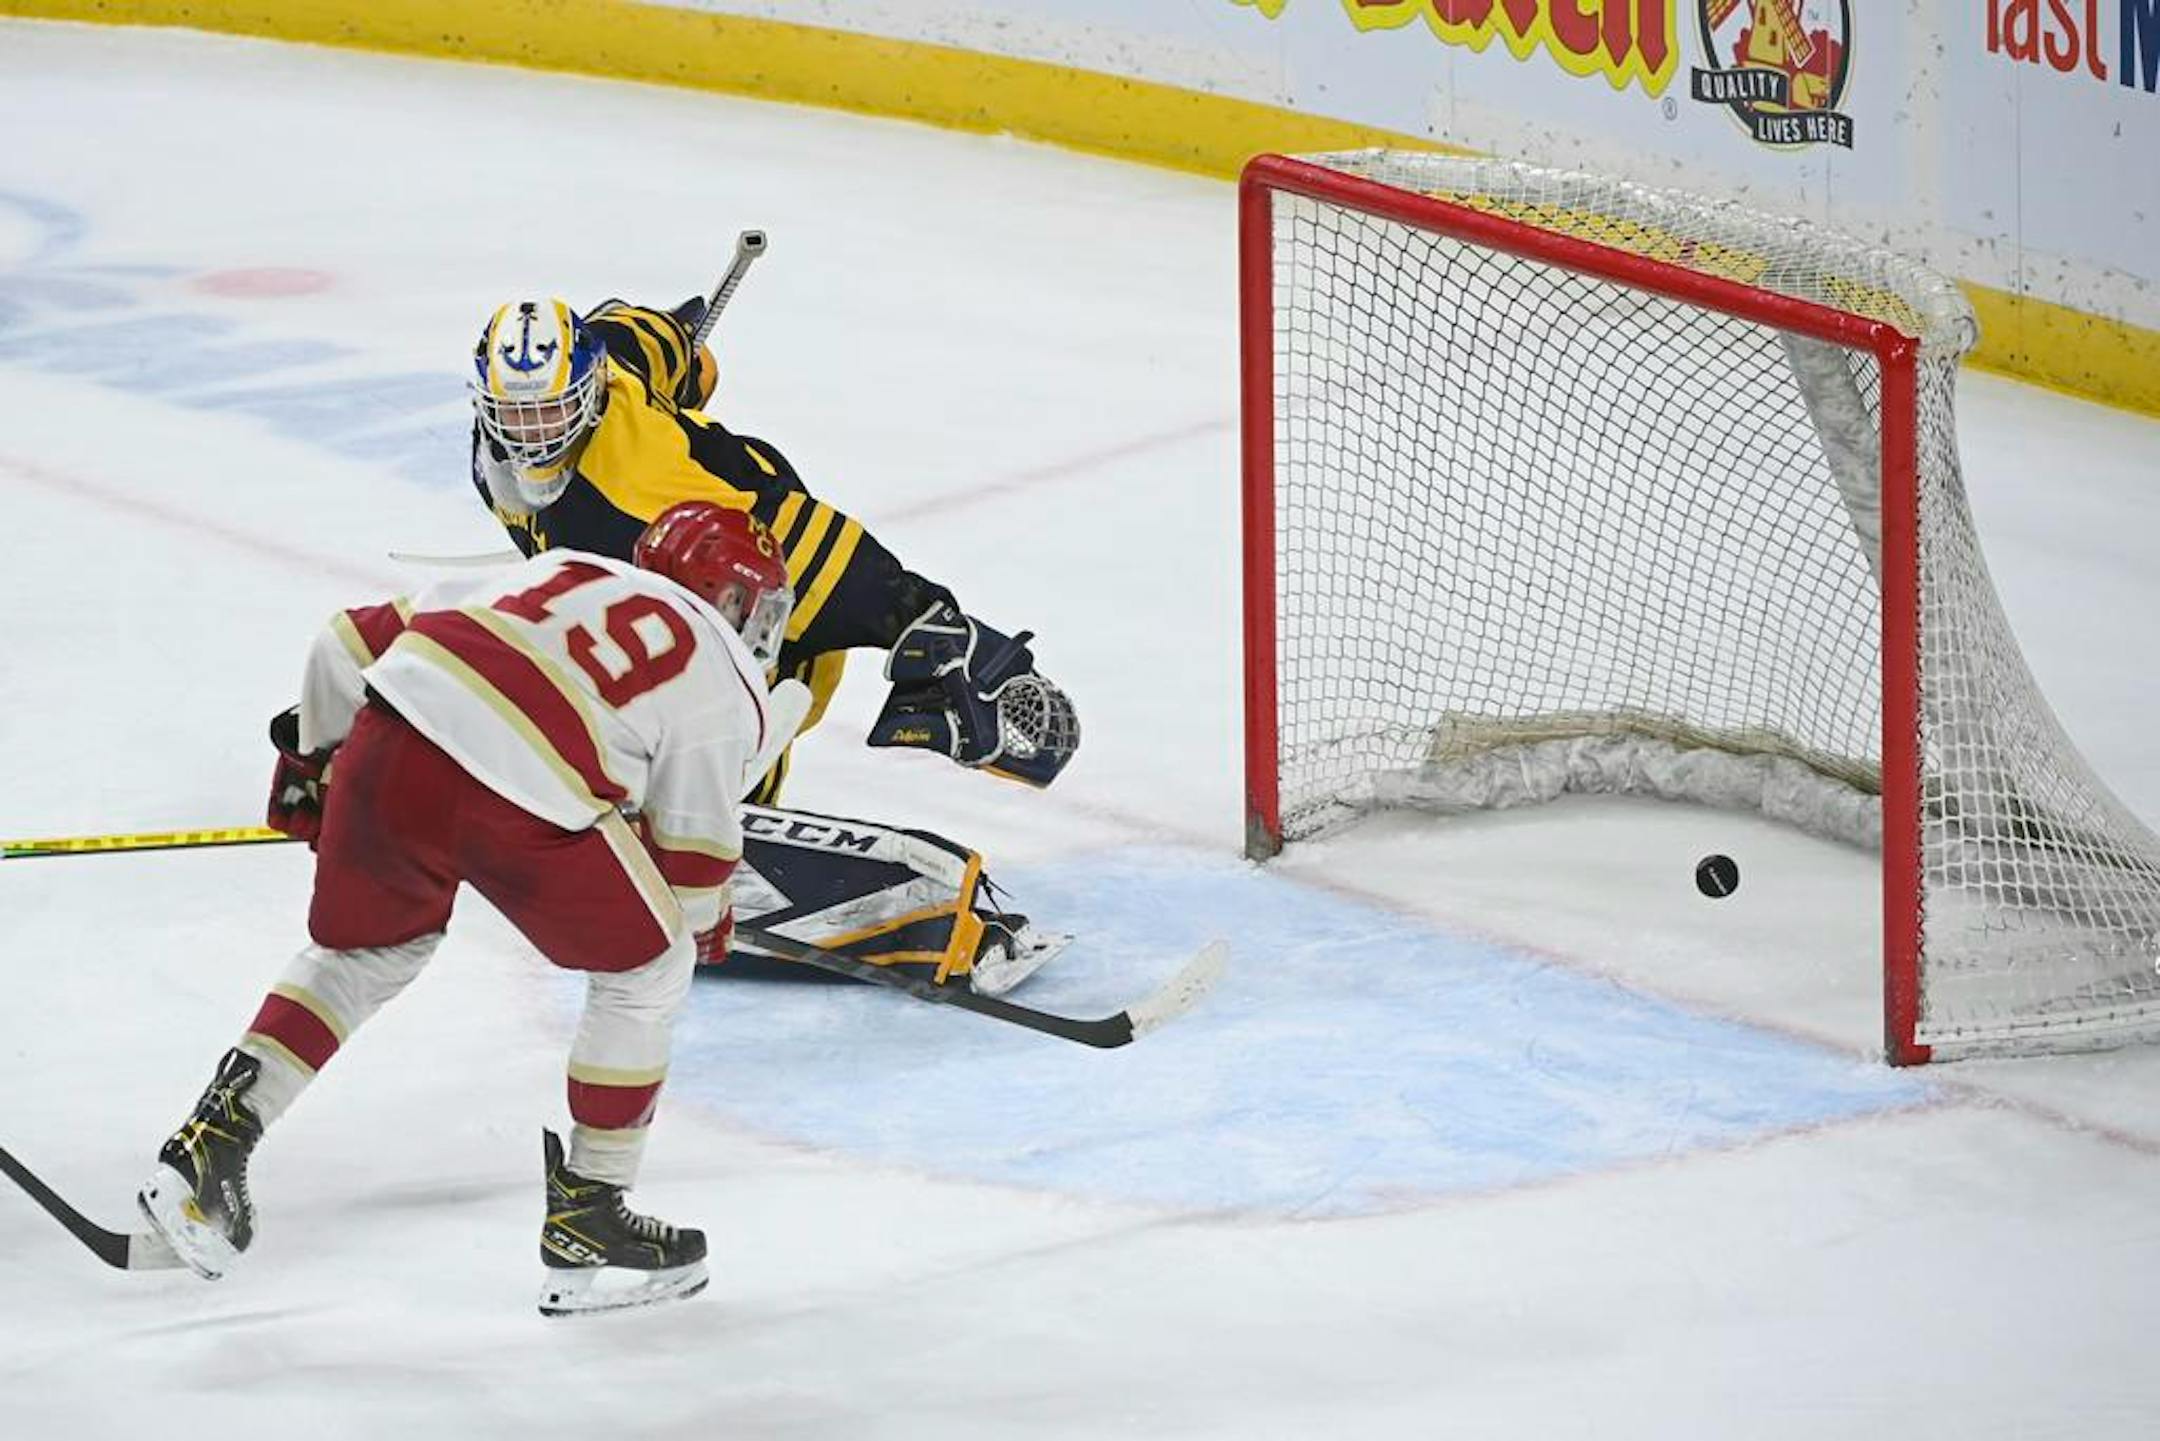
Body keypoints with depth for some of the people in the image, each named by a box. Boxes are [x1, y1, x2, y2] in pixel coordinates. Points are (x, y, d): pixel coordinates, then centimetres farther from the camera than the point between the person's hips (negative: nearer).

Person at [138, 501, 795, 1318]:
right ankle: (586, 1229, 22)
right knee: (645, 970, 19)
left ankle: (212, 1141, 24)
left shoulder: (556, 572, 32)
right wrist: (705, 924, 40)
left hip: (393, 729, 5)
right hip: (524, 799, -5)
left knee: (368, 950, 31)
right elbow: (695, 860, 17)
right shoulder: (725, 683, 19)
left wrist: (311, 757, 44)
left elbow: (356, 638, 29)